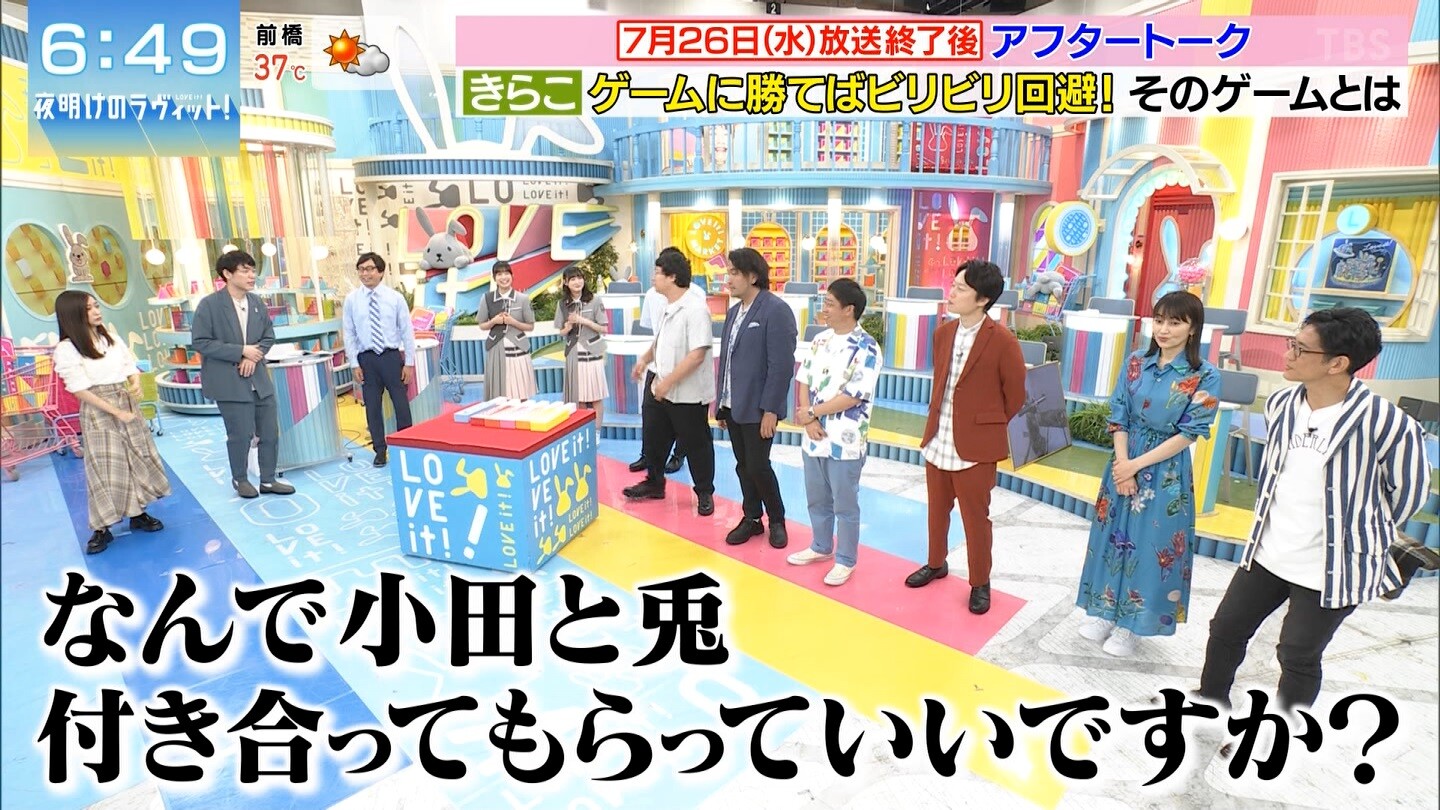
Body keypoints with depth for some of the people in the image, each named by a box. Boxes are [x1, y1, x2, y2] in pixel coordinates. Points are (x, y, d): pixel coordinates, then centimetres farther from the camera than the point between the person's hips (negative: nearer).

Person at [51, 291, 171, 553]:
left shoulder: (111, 339, 7)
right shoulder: (66, 349, -10)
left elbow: (131, 367, 11)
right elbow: (80, 391, -13)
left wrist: (136, 384, -13)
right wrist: (116, 412, -14)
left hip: (128, 404, 6)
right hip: (99, 412, -6)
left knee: (138, 458, 10)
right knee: (105, 467, -3)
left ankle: (138, 514, 23)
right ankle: (101, 529, 8)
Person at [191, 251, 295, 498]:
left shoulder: (257, 302, 3)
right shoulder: (209, 305, -10)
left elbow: (269, 336, 10)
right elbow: (200, 341, -12)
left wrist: (254, 357, -8)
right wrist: (240, 351, -17)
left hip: (259, 379, 5)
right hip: (229, 382, -4)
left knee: (270, 432, 8)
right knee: (241, 434, 4)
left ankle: (268, 480, 23)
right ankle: (240, 479, 27)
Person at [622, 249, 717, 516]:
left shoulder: (695, 309, -20)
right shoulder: (665, 308, 7)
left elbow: (697, 355, -26)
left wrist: (668, 382, -24)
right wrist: (645, 359, 7)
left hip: (688, 394, -8)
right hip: (658, 388, 8)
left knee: (695, 445, 7)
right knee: (653, 438, 19)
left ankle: (705, 493, 26)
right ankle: (654, 483, 39)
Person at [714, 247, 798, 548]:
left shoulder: (776, 310, -12)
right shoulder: (733, 312, 12)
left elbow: (782, 365, -17)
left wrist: (770, 409, -19)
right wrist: (720, 403, 13)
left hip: (758, 408, -7)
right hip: (733, 406, 7)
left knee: (757, 466, -1)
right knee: (743, 467, 13)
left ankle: (777, 520, 20)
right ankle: (751, 518, 28)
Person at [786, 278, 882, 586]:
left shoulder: (866, 348, -14)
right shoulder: (820, 340, 7)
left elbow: (853, 396, -19)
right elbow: (804, 379, 6)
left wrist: (812, 412, -12)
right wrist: (808, 420, -9)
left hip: (845, 442, -6)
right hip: (814, 438, 6)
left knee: (845, 505, 8)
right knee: (817, 500, 20)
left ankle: (846, 560, 23)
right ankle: (821, 547, 39)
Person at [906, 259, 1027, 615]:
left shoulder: (1002, 341, -15)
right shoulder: (943, 333, 4)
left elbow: (1015, 396, -4)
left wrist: (988, 427, 6)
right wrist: (938, 421, 13)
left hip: (975, 447, -5)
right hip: (937, 442, 6)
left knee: (975, 518, 9)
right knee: (937, 510, 20)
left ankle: (980, 583, 27)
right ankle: (935, 564, 41)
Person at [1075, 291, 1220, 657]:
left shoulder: (1205, 376, -10)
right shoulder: (1136, 363, 1)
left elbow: (1189, 434, -12)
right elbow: (1119, 417, 1)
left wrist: (1137, 465, -14)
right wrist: (1122, 464, -11)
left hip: (1165, 472, -3)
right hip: (1124, 462, 4)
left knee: (1150, 546, 5)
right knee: (1113, 536, 11)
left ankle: (1130, 623, 21)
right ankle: (1104, 610, 28)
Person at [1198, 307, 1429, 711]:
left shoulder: (1384, 422, -22)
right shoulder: (1281, 404, -4)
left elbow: (1410, 491, -6)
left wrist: (1366, 536, 6)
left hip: (1333, 568, -5)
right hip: (1267, 553, 6)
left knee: (1298, 657, 9)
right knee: (1226, 629, 16)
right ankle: (1209, 705, 39)